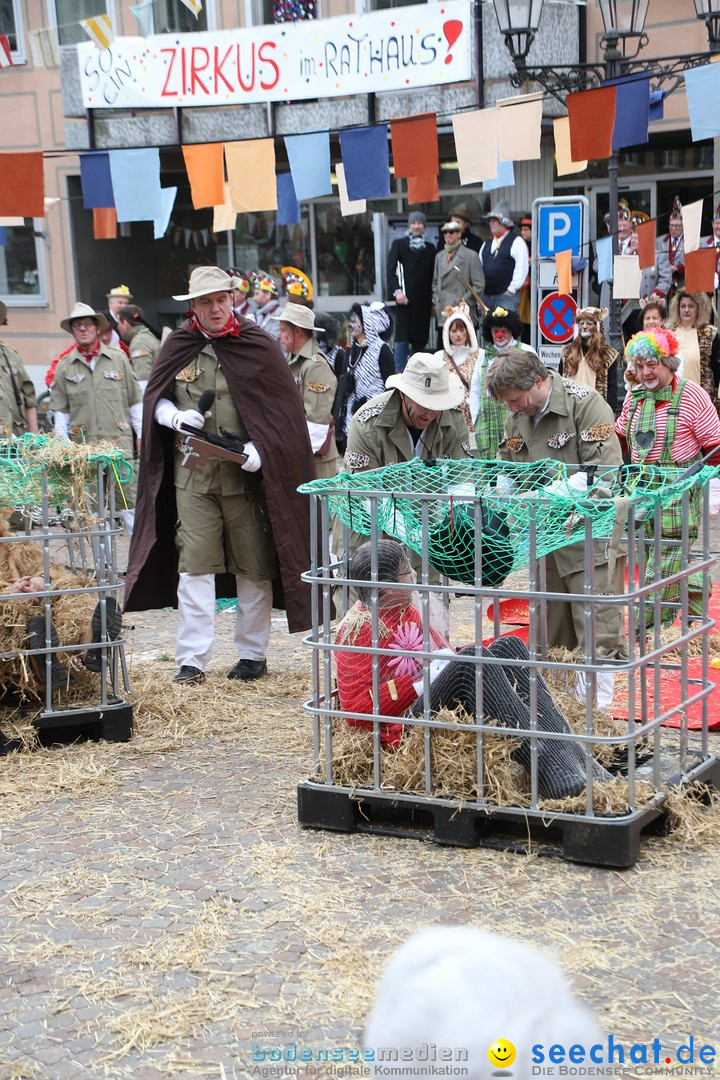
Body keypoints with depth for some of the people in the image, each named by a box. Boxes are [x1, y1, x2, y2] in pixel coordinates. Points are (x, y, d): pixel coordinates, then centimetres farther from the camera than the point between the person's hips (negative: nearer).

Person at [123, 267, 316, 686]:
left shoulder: (258, 346, 0)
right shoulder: (178, 347, 7)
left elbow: (285, 410, -1)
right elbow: (154, 398, 16)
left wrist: (260, 449, -17)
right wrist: (177, 417, -7)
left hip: (246, 474, -1)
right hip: (192, 474, 2)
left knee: (253, 566, 4)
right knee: (194, 563, -3)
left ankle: (253, 653, 17)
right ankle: (192, 659, 2)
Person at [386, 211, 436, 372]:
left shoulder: (430, 248, 13)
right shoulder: (399, 244, 6)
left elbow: (432, 275, 13)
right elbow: (391, 270, -2)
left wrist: (433, 299, 7)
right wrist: (396, 291, -15)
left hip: (423, 300, 3)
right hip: (405, 298, -3)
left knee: (420, 338, 4)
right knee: (402, 338, -7)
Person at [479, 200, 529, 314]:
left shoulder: (516, 242, -3)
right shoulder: (487, 244, 19)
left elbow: (521, 267, -11)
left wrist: (512, 289, -15)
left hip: (506, 295, -7)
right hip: (486, 295, 7)